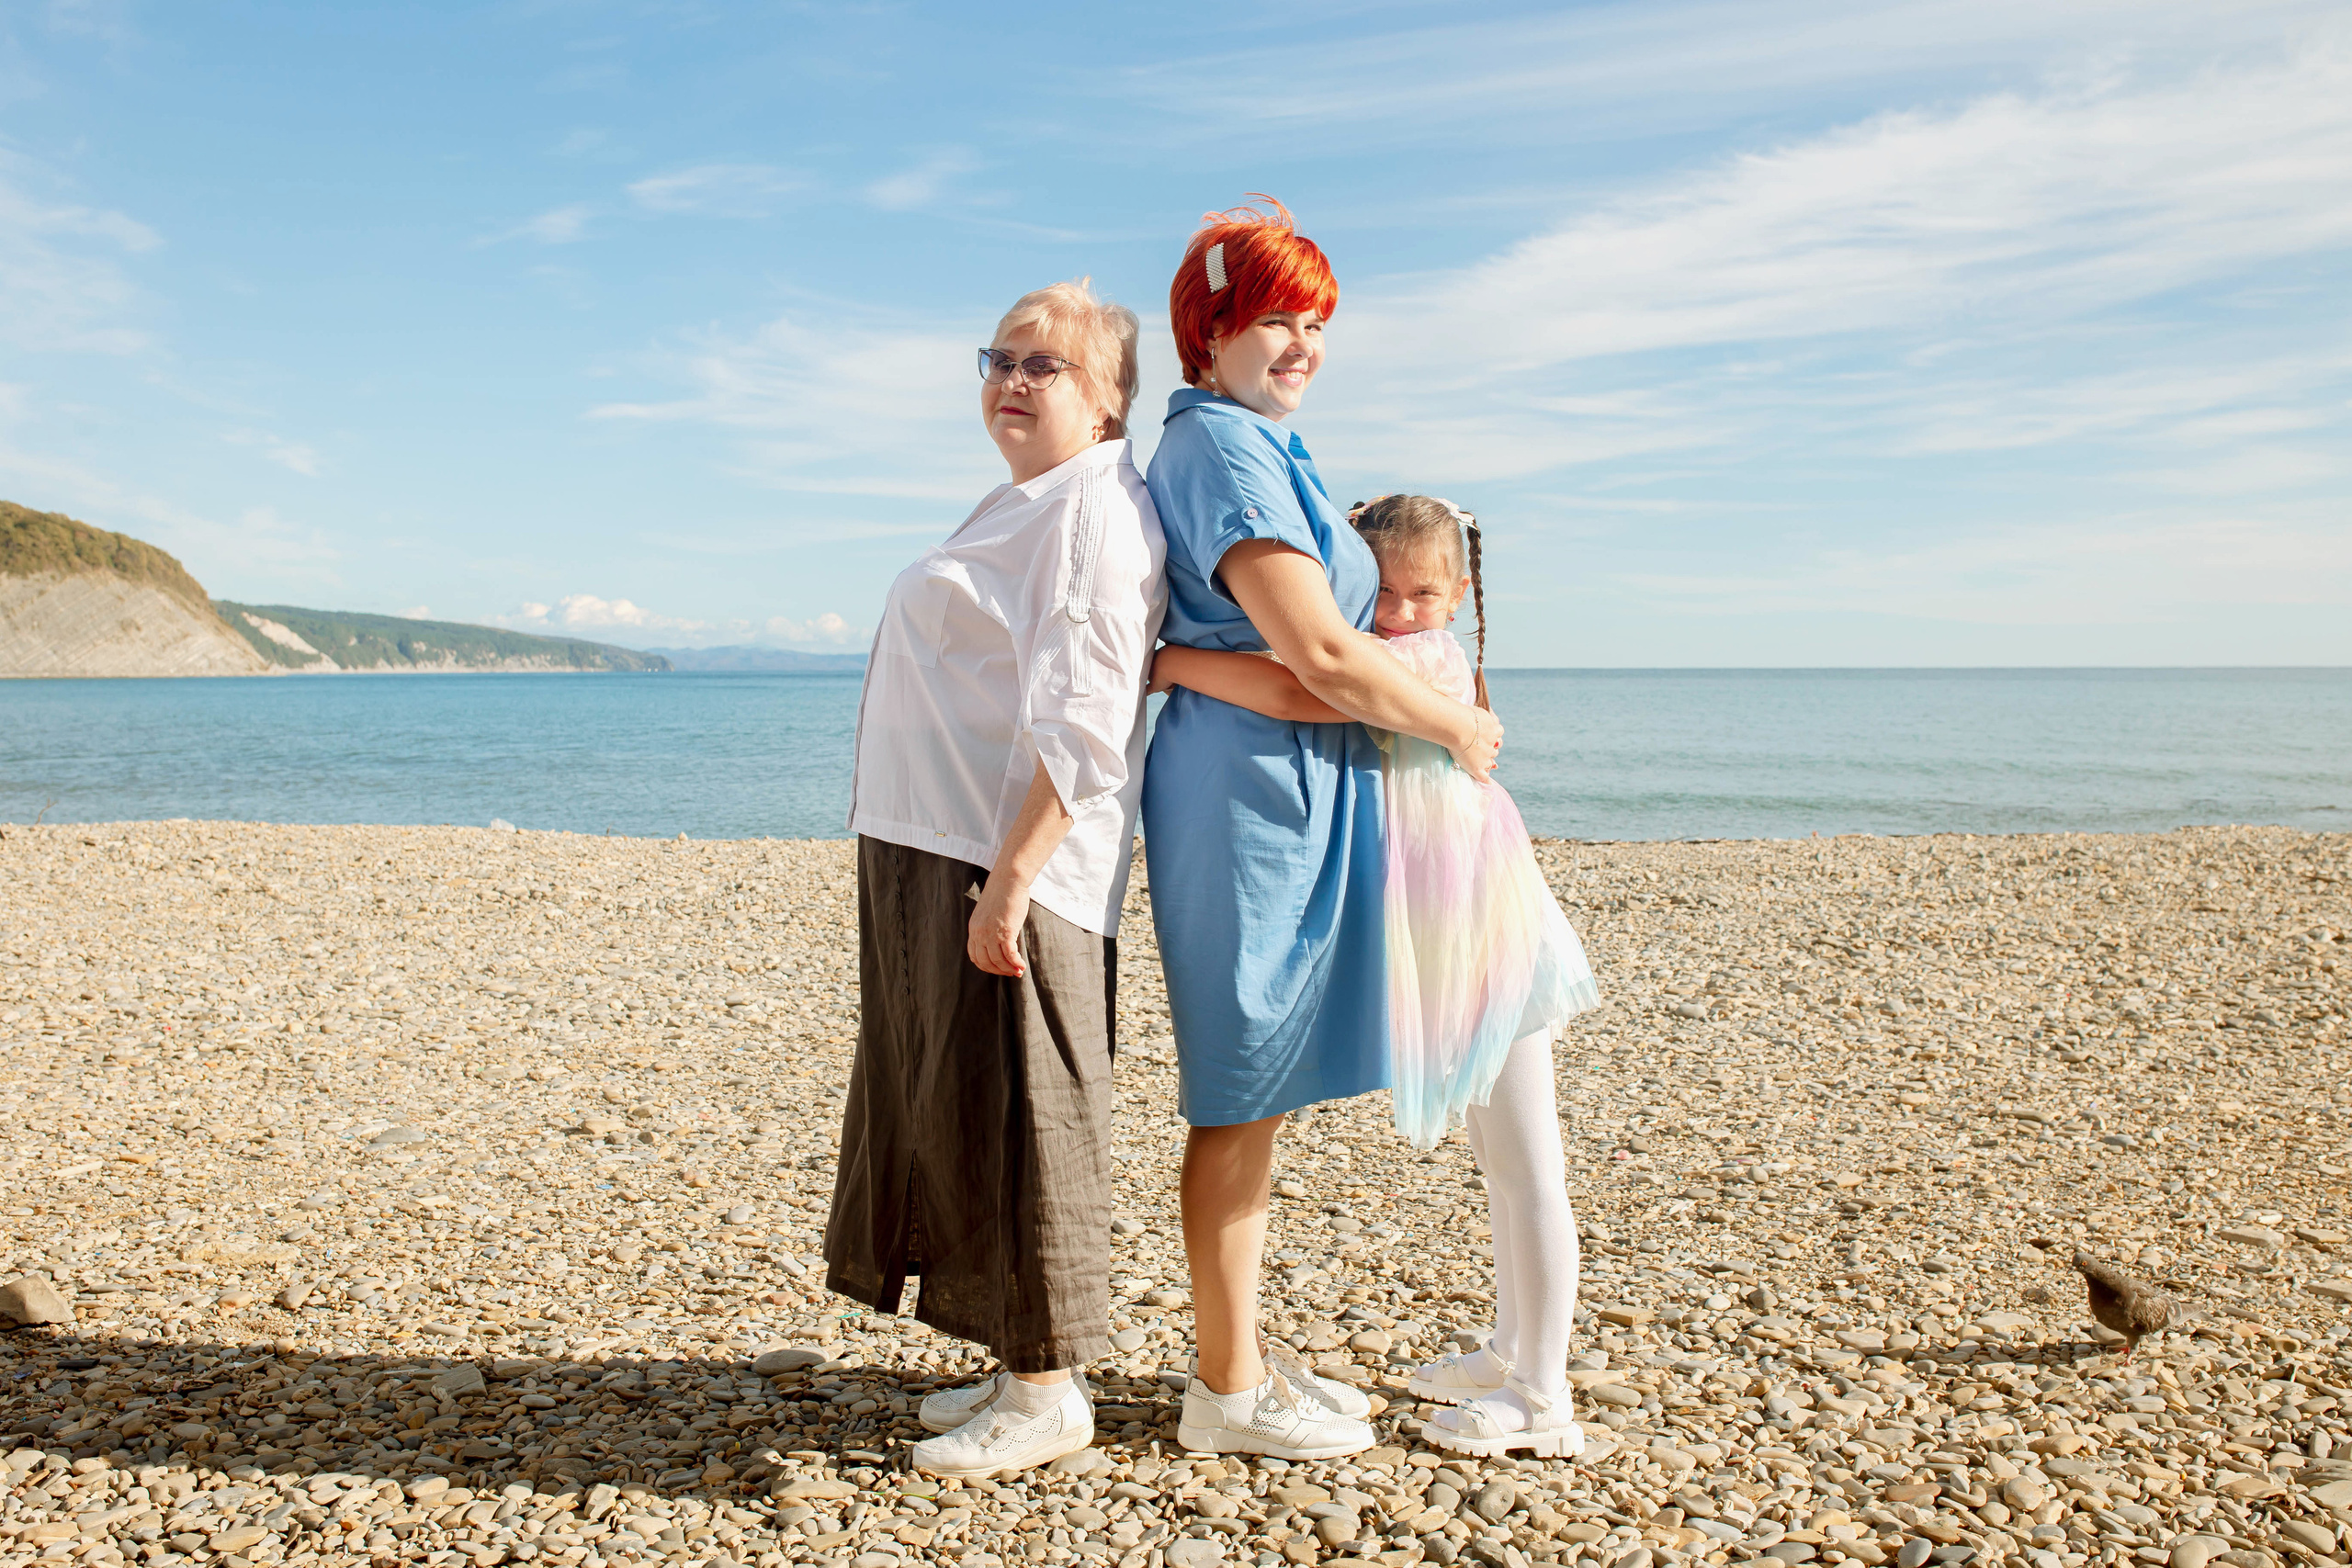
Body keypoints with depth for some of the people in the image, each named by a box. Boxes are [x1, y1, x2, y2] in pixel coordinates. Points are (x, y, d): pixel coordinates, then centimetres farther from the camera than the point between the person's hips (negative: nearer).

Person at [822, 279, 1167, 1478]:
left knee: (1010, 1116, -3)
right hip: (940, 855, 11)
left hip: (1010, 867, -11)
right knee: (957, 1115, 15)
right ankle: (1021, 1366, 27)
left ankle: (1049, 1395, 11)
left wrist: (1010, 878, -26)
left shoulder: (1093, 510, -11)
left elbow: (1081, 725, -21)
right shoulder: (1021, 505, 22)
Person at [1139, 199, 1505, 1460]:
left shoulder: (1256, 445, 19)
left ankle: (1240, 1359, 28)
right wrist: (1458, 727, -6)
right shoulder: (1221, 447, -14)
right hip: (1256, 789, -10)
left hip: (1290, 790, 10)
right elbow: (1321, 656, -20)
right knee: (1241, 1097, -1)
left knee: (1259, 1092, 15)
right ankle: (1227, 1391, 14)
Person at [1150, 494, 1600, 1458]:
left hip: (1485, 934, -10)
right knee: (1499, 1161, 21)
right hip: (1442, 946, 10)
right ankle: (1512, 1353, 37)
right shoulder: (1376, 666, 12)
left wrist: (1172, 663, -25)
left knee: (1526, 1170, 0)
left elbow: (1298, 694, -32)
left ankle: (1542, 1400, 12)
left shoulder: (1429, 659, -18)